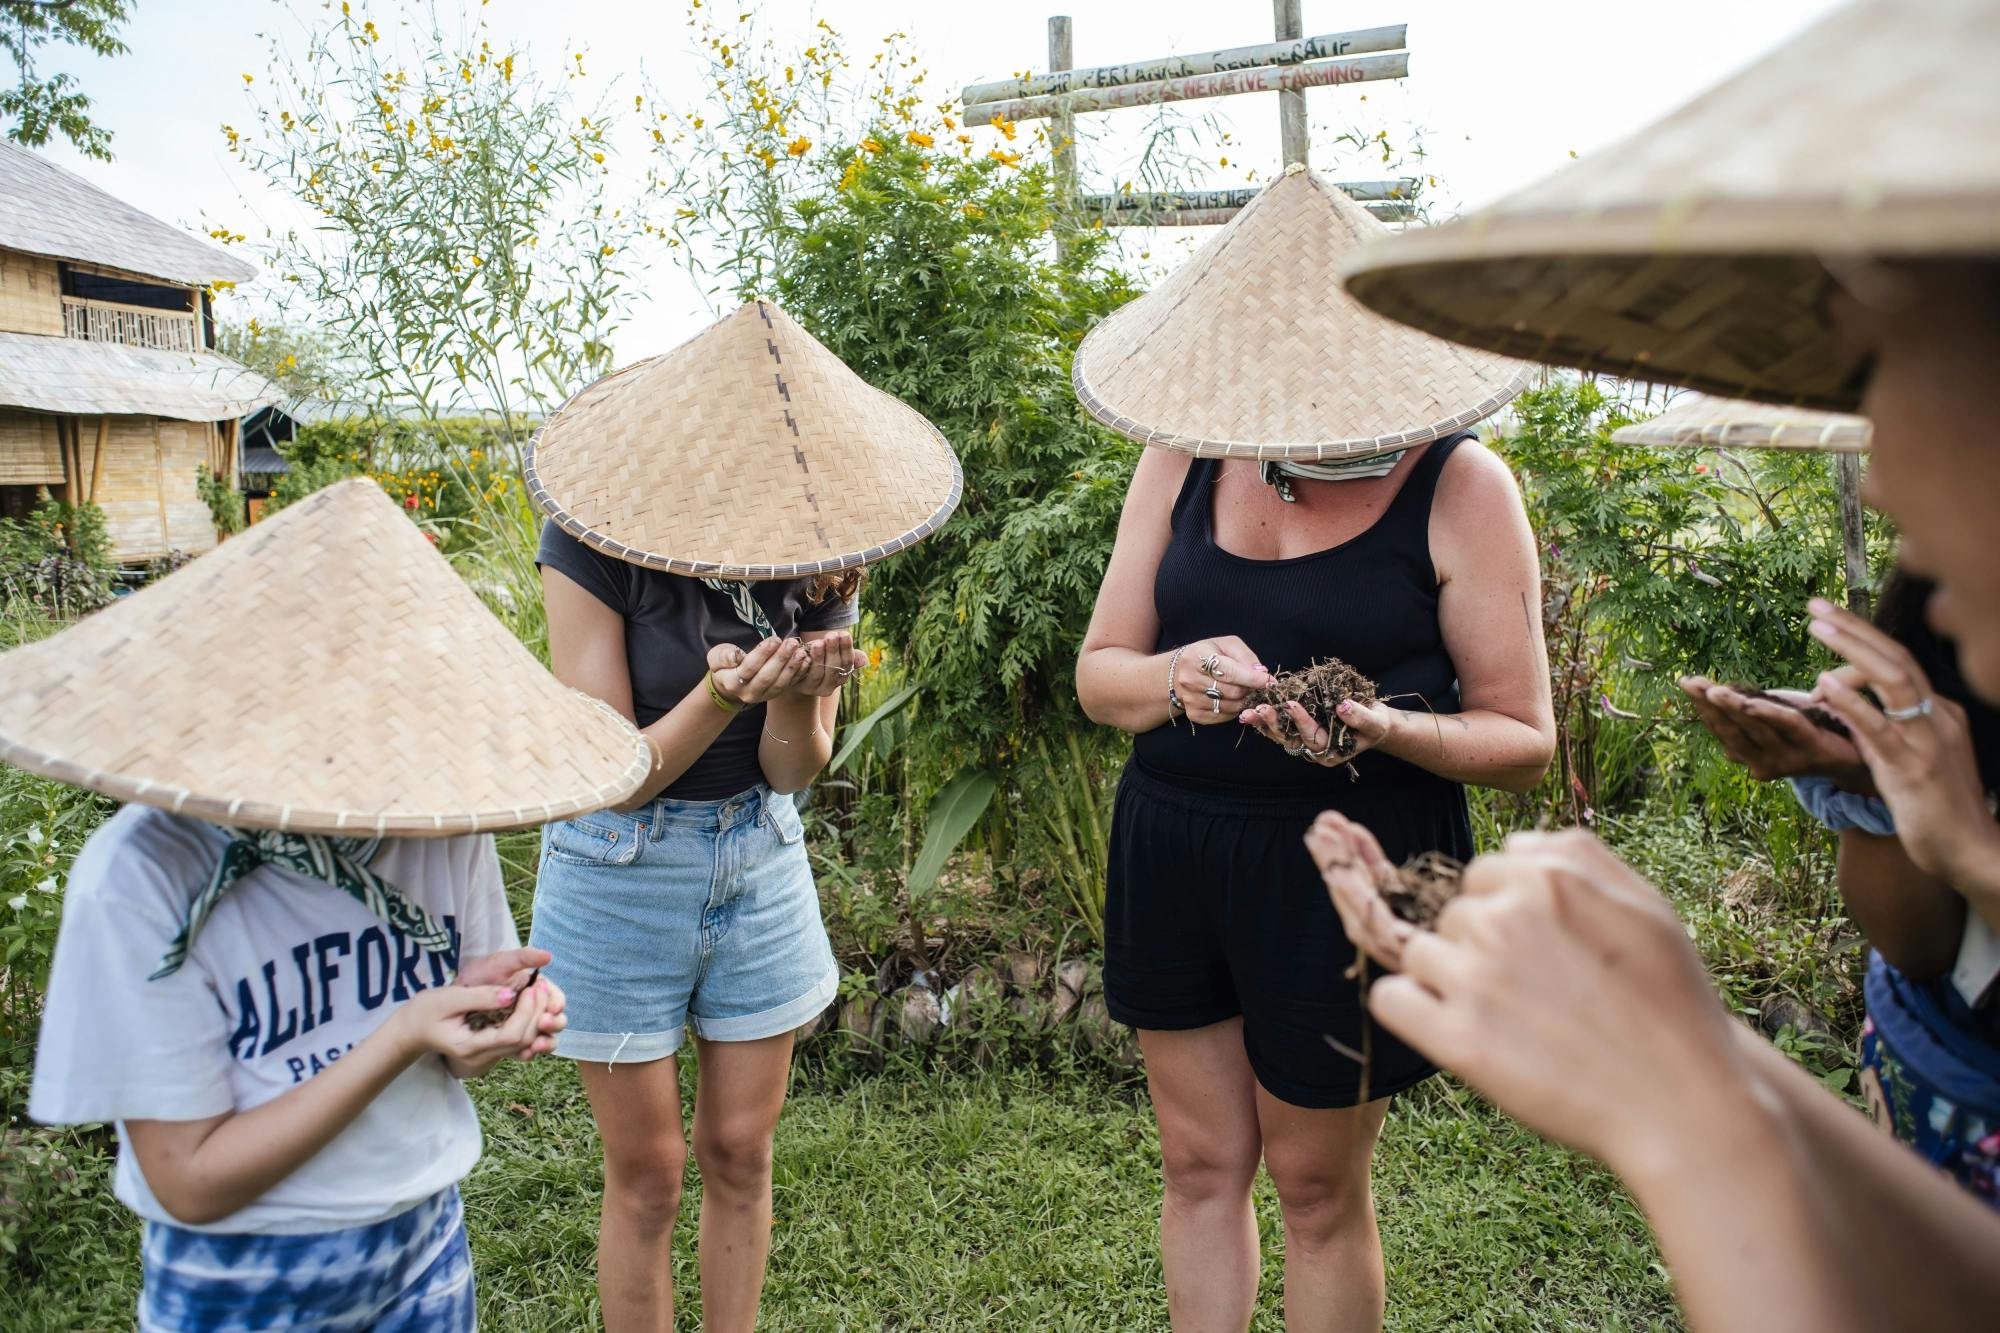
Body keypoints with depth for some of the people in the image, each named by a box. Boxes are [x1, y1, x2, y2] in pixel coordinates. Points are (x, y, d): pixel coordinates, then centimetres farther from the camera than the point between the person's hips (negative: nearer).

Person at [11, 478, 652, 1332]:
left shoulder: (445, 826, -12)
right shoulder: (144, 875, -23)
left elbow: (456, 1060, 1)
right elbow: (190, 1182, -20)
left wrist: (491, 1009, -22)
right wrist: (403, 1035, -30)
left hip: (428, 1244, 4)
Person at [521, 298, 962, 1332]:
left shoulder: (815, 551, -6)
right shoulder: (596, 547, -18)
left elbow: (793, 768, -5)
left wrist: (800, 696, -27)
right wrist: (717, 699, -35)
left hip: (760, 862, 4)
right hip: (622, 876, -3)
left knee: (740, 1153, 13)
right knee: (646, 1172, 8)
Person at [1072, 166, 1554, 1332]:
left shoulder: (1459, 488, -9)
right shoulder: (1183, 459, 3)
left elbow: (1524, 740, -7)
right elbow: (1099, 673, 4)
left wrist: (1380, 728, -26)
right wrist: (1177, 677, -18)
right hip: (1171, 845, 4)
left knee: (1318, 1183, 13)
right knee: (1202, 1160, 17)